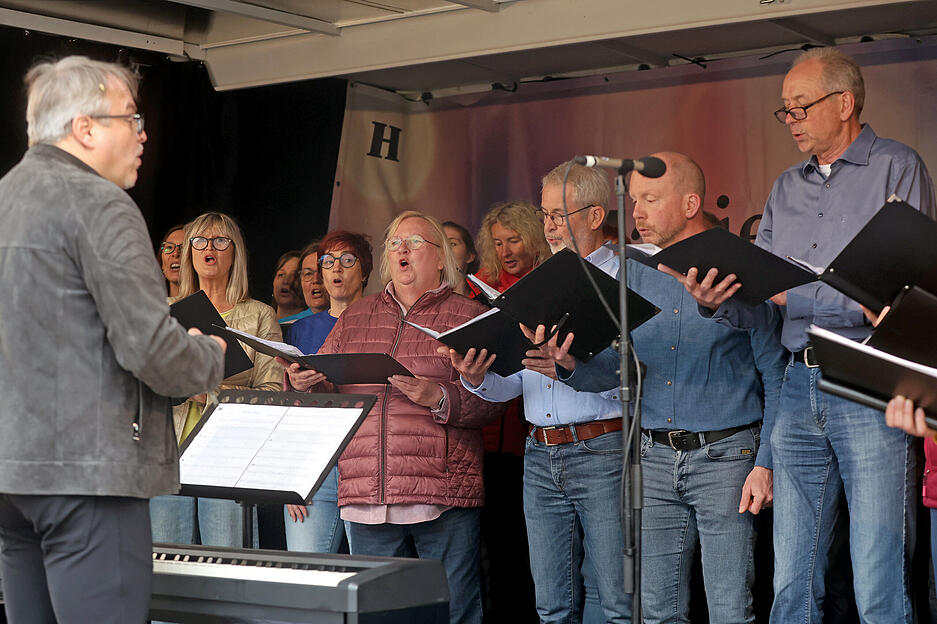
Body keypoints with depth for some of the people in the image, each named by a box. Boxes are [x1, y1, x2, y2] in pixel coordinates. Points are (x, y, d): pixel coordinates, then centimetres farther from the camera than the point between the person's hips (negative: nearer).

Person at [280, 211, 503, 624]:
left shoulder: (468, 317, 5)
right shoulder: (354, 318, 19)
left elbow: (491, 401, -5)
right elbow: (327, 396, 20)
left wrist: (438, 397, -21)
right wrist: (305, 385, -2)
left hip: (444, 497, -4)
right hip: (366, 498, 4)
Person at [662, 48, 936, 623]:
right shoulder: (786, 191, 19)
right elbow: (760, 307, 14)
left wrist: (798, 298, -15)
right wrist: (716, 301, -7)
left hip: (872, 389, -6)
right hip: (800, 388, 6)